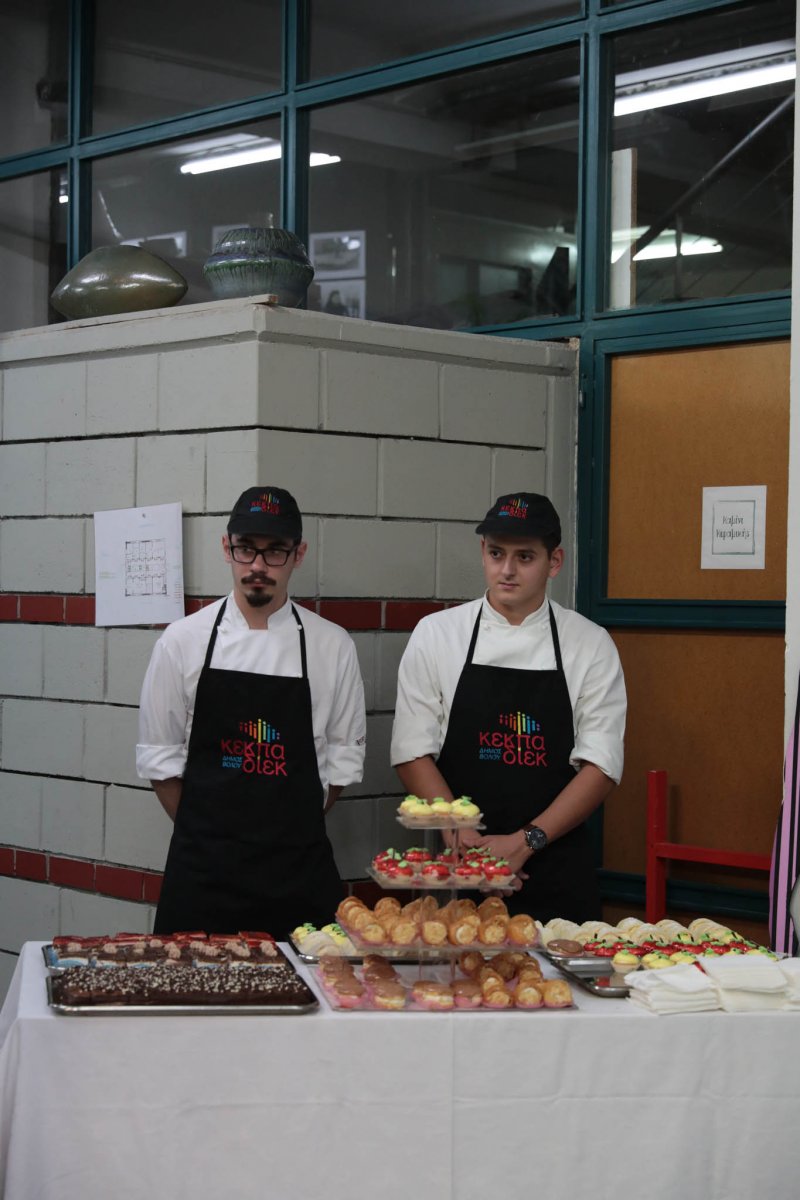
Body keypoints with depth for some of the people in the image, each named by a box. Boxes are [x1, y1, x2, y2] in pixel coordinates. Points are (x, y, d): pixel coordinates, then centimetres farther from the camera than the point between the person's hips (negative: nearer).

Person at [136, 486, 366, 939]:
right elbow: (159, 754, 6)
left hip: (299, 868, 1)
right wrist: (204, 833, 4)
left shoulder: (333, 646, 2)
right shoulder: (184, 640, 0)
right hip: (203, 868, 0)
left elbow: (344, 755, 9)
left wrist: (293, 829, 5)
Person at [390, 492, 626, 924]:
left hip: (557, 869, 0)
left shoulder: (591, 645, 0)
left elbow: (602, 764, -3)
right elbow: (412, 752, -1)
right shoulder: (435, 635, 1)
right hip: (458, 870, 0)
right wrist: (465, 840, -12)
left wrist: (525, 842, -13)